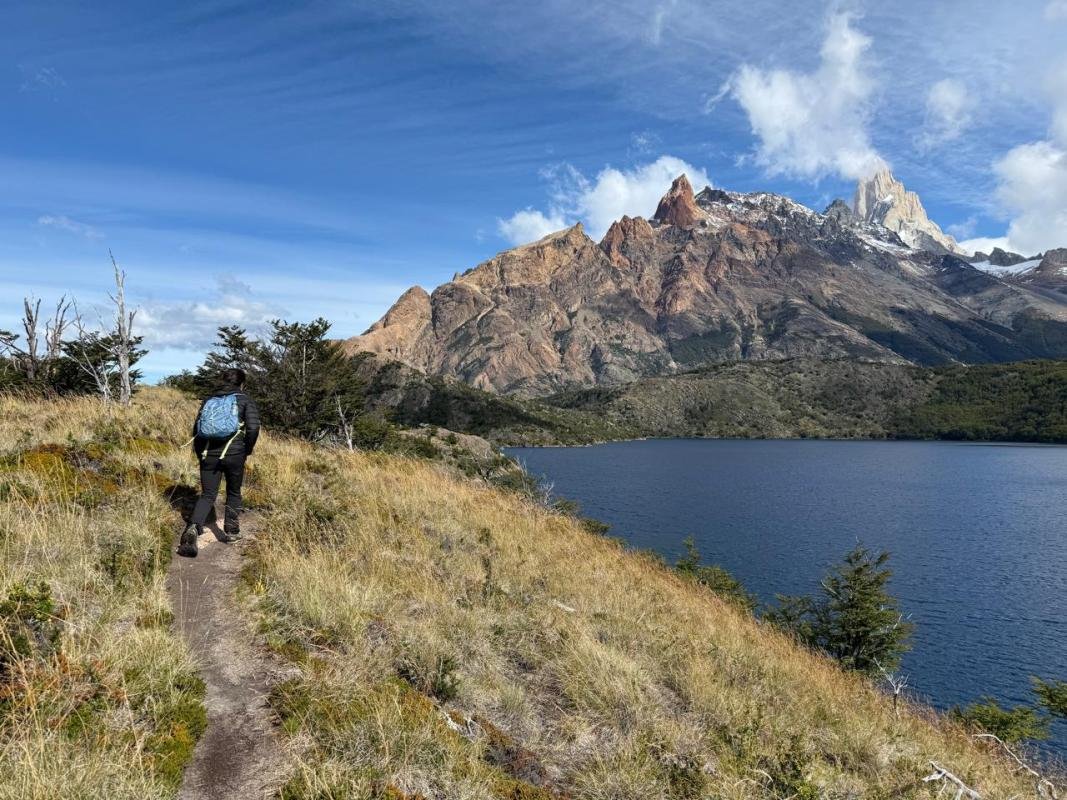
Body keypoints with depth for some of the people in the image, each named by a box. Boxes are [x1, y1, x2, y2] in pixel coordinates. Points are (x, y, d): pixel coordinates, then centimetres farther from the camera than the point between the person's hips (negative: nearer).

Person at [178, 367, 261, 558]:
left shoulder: (209, 401, 14)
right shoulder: (245, 400, 2)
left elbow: (196, 428, 11)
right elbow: (253, 427, -11)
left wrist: (201, 454, 20)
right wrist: (247, 450, 3)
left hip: (209, 454, 3)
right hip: (234, 454, -2)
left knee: (207, 495, 6)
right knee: (233, 493, 17)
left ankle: (193, 528, -18)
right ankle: (231, 532, 22)